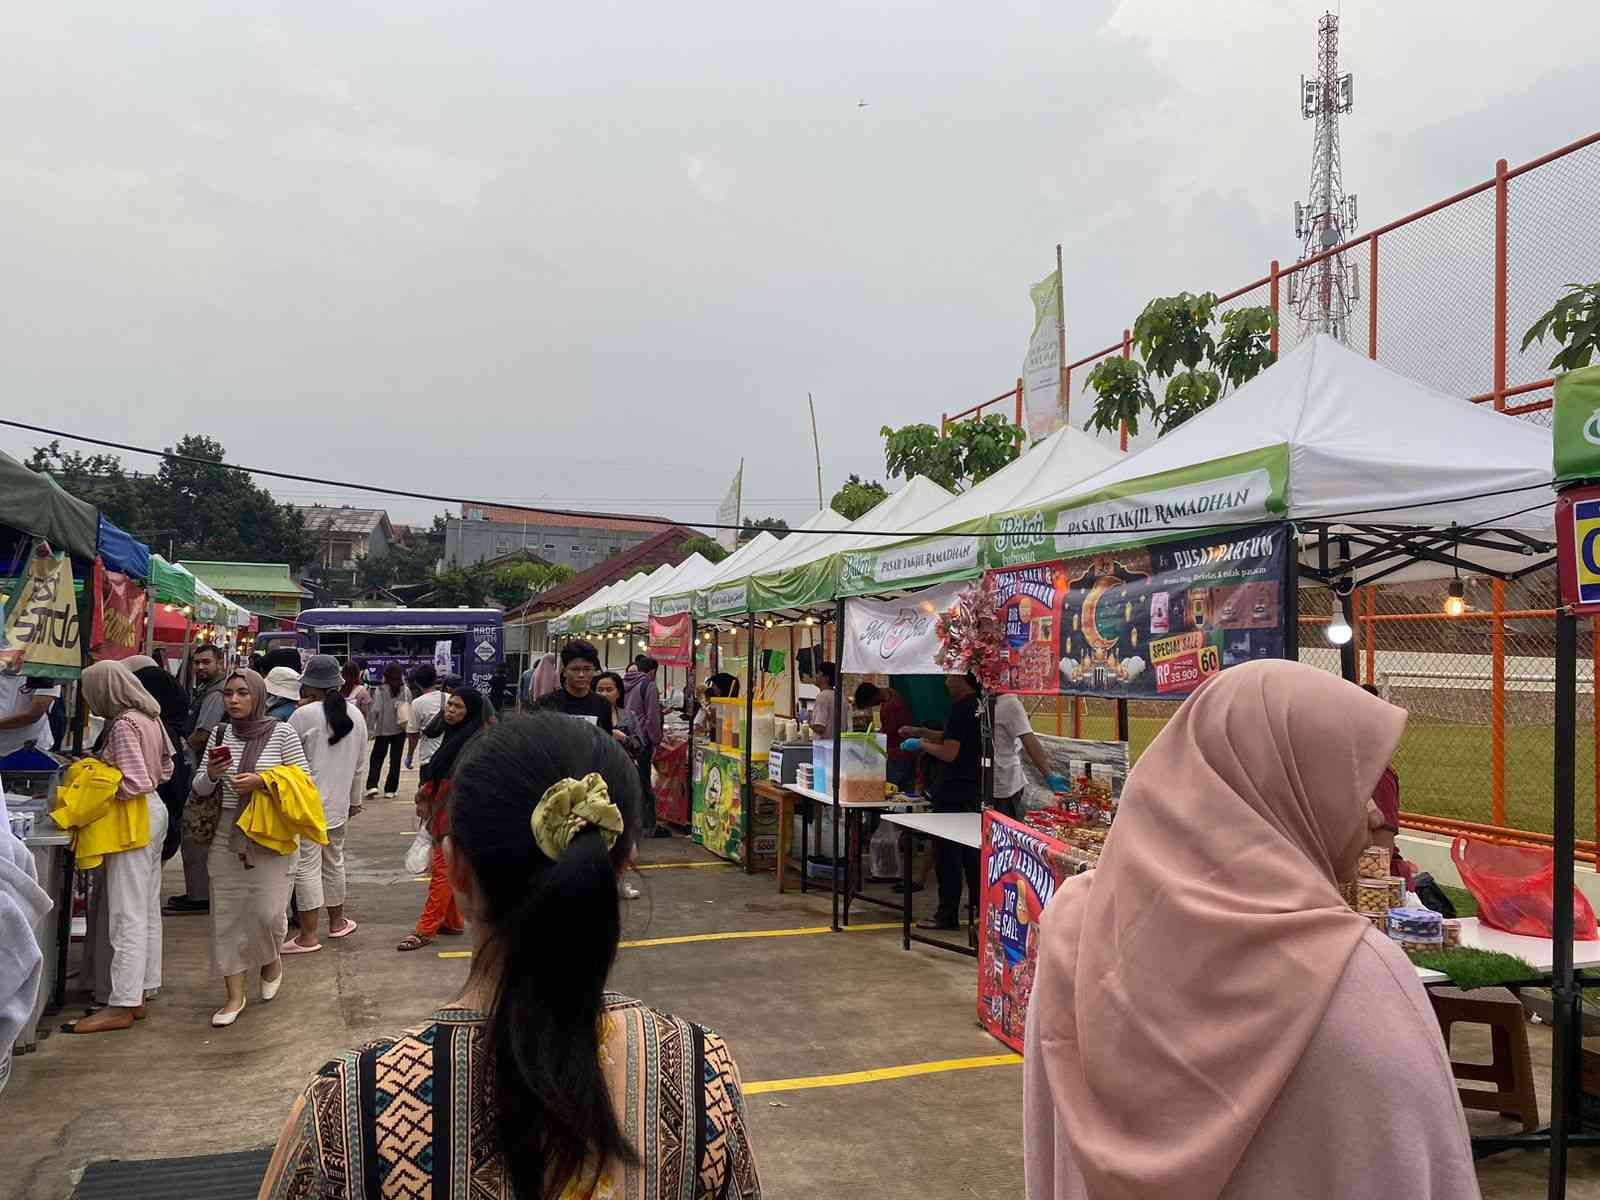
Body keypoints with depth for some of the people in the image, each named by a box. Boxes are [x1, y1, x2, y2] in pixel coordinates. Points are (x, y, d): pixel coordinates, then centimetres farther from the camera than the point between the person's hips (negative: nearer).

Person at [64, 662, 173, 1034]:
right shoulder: (149, 717, 10)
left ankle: (121, 1006, 0)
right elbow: (165, 769, 17)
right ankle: (138, 995, 21)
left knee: (127, 914, -5)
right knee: (147, 911, 13)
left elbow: (135, 783, -23)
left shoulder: (124, 724, -18)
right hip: (153, 811, 10)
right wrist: (104, 771, 14)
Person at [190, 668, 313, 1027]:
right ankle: (235, 995, 16)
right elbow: (200, 789, 10)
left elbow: (305, 780, -5)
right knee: (227, 914, 5)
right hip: (227, 835, 4)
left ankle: (271, 961, 26)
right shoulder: (220, 734, 5)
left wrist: (262, 781, -18)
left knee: (267, 911, -8)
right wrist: (211, 774, -12)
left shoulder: (281, 733, -7)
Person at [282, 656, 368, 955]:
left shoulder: (304, 715, -15)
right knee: (334, 860, 20)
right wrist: (355, 799, 22)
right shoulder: (356, 715, 5)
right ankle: (337, 921, 32)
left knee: (307, 866, -2)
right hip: (339, 803, 6)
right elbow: (359, 764, 13)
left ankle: (308, 936, 1)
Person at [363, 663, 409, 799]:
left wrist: (370, 730, -7)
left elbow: (374, 711, -13)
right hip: (400, 731, 2)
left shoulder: (380, 691, -11)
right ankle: (390, 790, 9)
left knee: (377, 757, 11)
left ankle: (372, 786, -2)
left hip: (383, 731, -2)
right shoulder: (406, 691, -3)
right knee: (395, 759, 8)